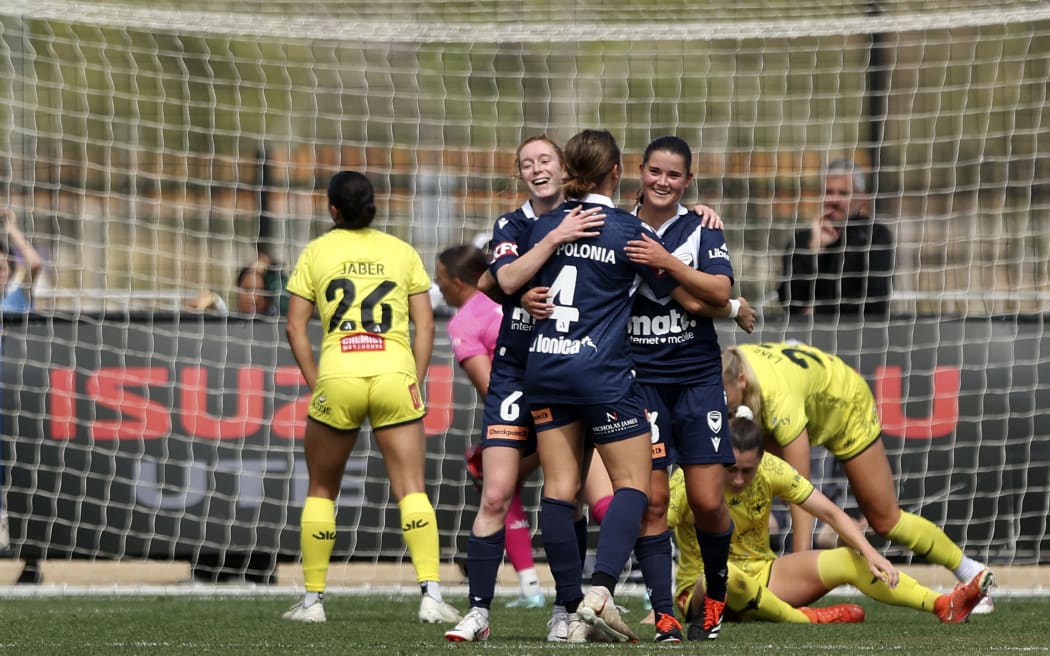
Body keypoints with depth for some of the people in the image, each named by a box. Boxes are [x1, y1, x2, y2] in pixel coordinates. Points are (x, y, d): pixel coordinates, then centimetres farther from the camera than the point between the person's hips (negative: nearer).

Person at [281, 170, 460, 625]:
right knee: (411, 491, -4)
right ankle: (431, 594, -18)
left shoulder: (316, 252, 11)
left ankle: (313, 599, 15)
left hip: (338, 376, 0)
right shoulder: (402, 251, 14)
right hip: (395, 373, 0)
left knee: (321, 491, 15)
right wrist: (415, 383, 10)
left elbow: (295, 327, 5)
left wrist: (316, 385, 7)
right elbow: (424, 324, 8)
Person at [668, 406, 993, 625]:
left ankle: (944, 605, -24)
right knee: (726, 575, -43)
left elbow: (829, 512, -7)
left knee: (847, 560, -15)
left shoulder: (770, 470, -10)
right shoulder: (689, 481, -22)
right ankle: (804, 619, -26)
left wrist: (870, 553, -21)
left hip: (762, 574, 4)